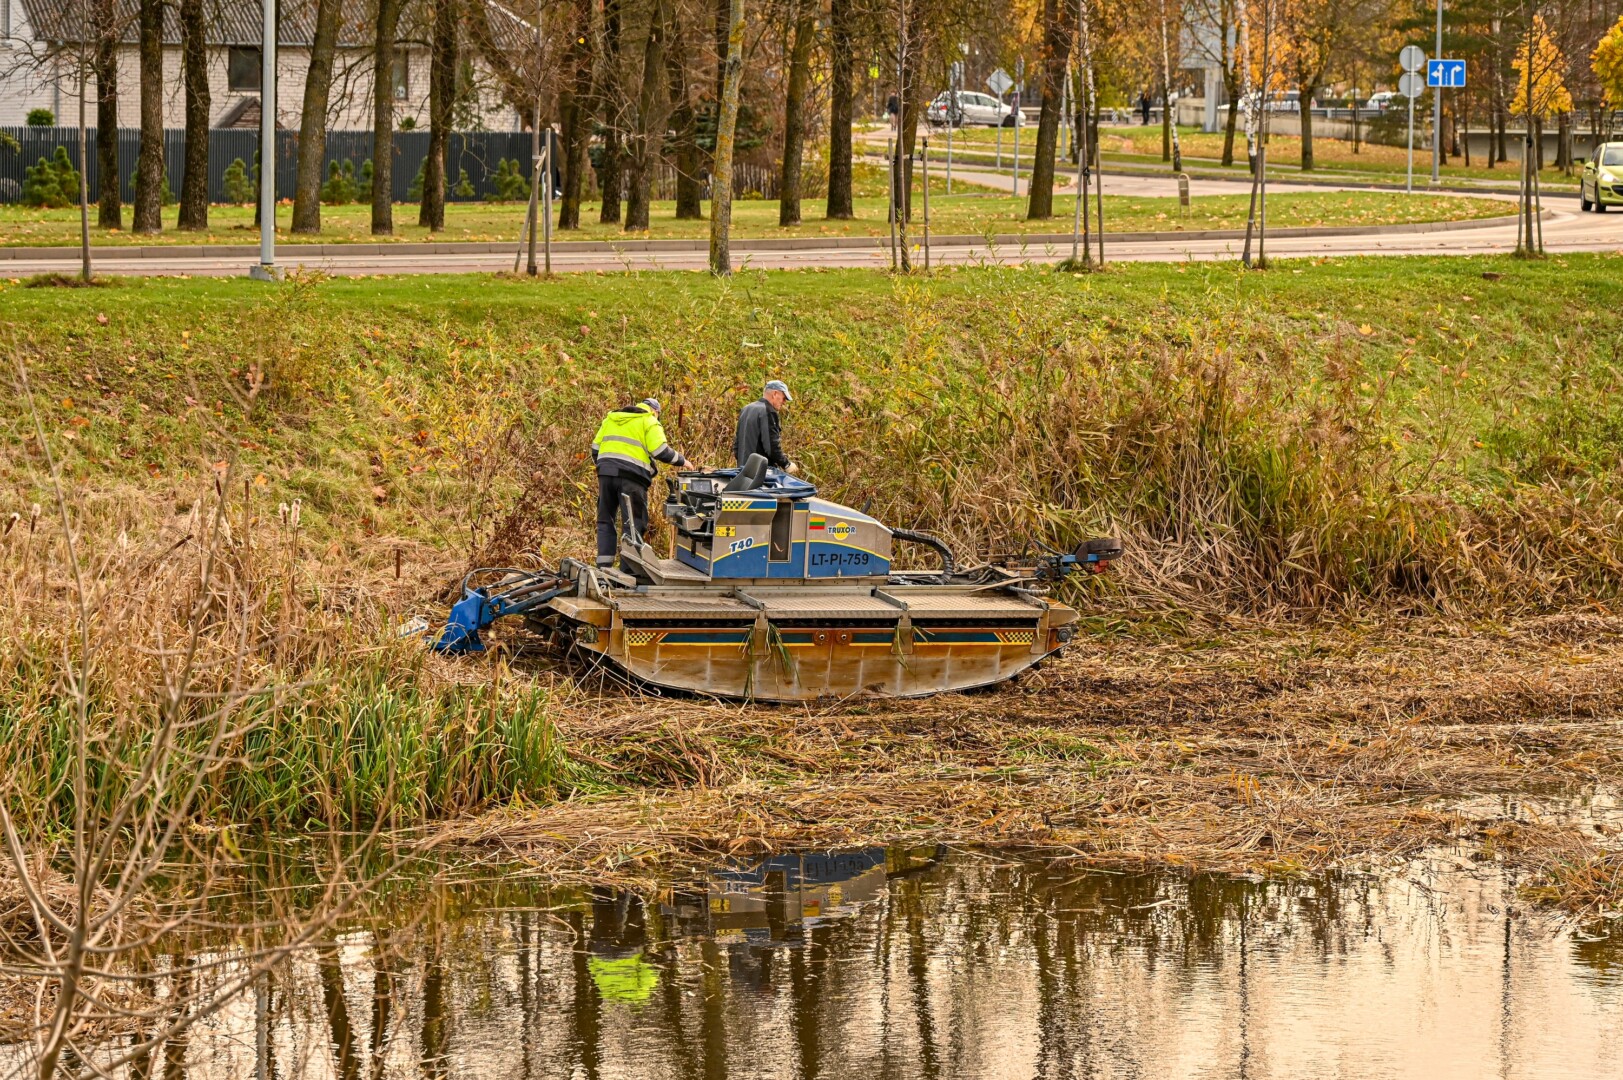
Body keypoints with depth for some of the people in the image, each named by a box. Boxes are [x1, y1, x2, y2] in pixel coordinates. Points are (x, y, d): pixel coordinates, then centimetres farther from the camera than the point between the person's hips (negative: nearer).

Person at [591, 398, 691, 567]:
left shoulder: (610, 419, 22)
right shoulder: (649, 422, 4)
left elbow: (595, 447, 21)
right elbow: (661, 451, -7)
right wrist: (681, 461, 8)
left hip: (605, 471, 5)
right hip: (631, 476, -5)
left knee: (606, 519, 12)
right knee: (634, 522, -1)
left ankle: (604, 565, 8)